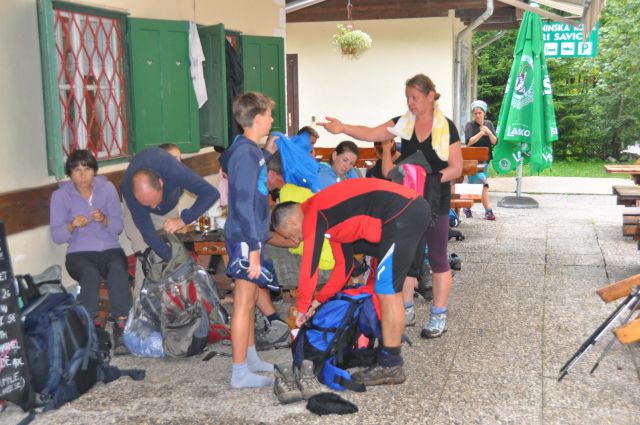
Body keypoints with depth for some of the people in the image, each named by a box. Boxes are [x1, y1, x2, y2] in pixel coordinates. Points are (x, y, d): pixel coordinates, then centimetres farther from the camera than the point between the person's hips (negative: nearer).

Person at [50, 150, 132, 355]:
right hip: (79, 253, -1)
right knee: (90, 273, -36)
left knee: (117, 269, -34)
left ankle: (121, 327, -37)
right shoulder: (60, 195, 2)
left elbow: (118, 226, 4)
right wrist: (72, 225, -21)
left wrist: (104, 219, -17)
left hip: (109, 249, 1)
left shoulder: (107, 188, 5)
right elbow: (56, 236, -1)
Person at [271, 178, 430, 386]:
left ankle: (391, 367, 3)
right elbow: (344, 265, 28)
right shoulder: (329, 218, 23)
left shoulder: (312, 215, -5)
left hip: (402, 215, -10)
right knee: (390, 290, 16)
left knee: (388, 292, -4)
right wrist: (319, 300, 29)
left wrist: (302, 307, 6)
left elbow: (309, 267, -6)